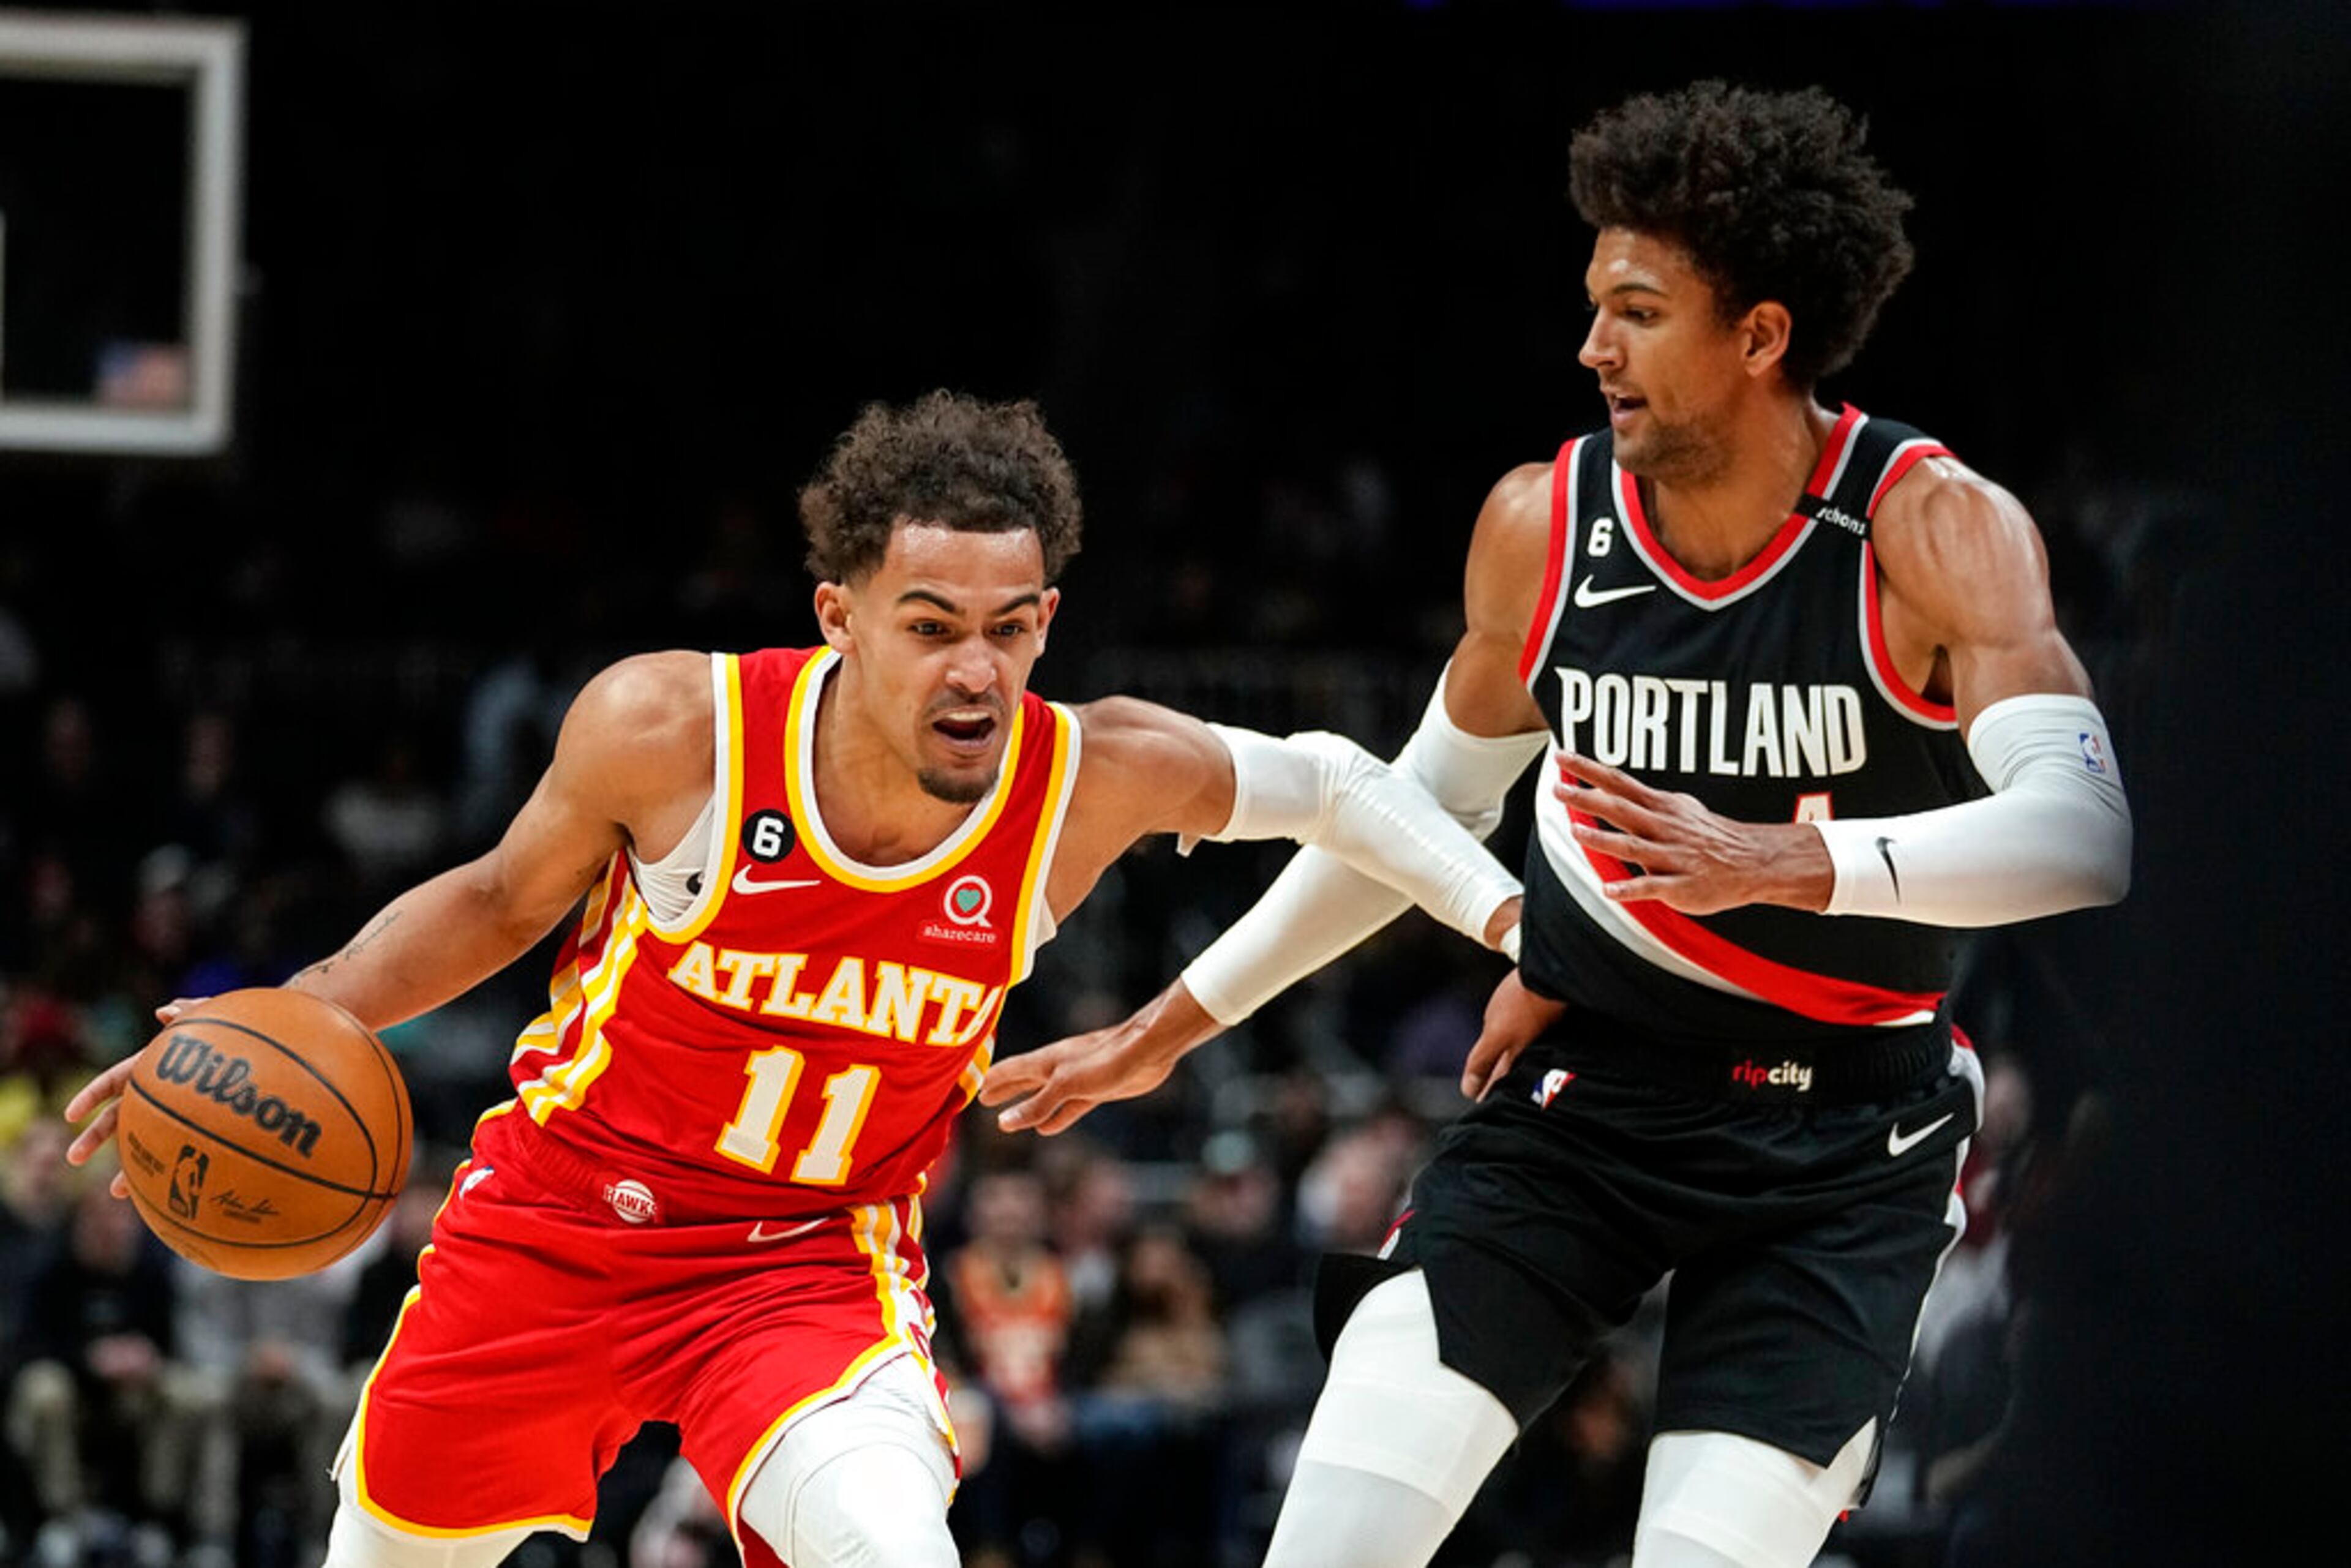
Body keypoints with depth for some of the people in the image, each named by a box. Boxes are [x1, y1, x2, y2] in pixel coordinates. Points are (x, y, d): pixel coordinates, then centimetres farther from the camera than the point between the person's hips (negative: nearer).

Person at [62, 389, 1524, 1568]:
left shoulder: (1095, 779, -20)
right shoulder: (668, 728, -22)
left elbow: (1324, 781, 1)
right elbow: (502, 900, -2)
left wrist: (1505, 912, -9)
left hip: (813, 1261, -1)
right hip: (561, 1210, 1)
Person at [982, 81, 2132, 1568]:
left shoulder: (1936, 529, -15)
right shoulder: (1542, 524, -2)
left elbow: (2083, 833, -30)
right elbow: (1421, 804, 16)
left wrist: (1791, 863, -43)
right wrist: (1172, 1026, 20)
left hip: (1840, 1153, -3)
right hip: (1577, 1095, 3)